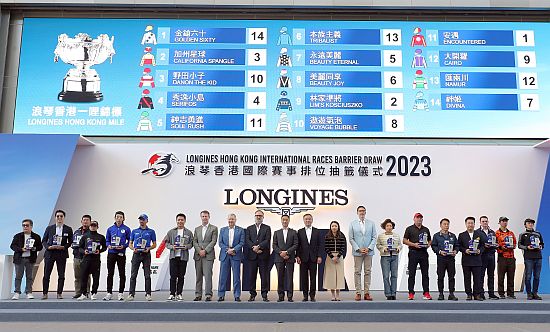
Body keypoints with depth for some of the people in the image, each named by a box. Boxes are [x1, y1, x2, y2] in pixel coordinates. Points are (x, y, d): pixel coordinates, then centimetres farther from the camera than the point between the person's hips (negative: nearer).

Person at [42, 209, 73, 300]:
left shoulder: (68, 229, 5)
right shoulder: (49, 228, 7)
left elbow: (70, 242, 7)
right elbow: (44, 241, 9)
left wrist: (63, 247, -11)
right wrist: (48, 247, -10)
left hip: (62, 254, 0)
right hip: (50, 253, 0)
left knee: (61, 275, 1)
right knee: (46, 274, 1)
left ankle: (59, 293, 9)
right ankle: (44, 293, 10)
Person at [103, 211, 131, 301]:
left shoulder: (126, 229, 1)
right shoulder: (110, 229, 8)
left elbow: (129, 241, 2)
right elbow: (107, 240, 13)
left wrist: (123, 246, -14)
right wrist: (109, 245, -7)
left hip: (121, 254, -2)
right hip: (111, 253, 2)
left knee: (122, 274, 2)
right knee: (110, 274, 5)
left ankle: (121, 293, 9)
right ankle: (109, 293, 11)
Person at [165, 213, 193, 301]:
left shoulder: (189, 233, 9)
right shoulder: (171, 232, 10)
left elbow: (191, 243, 8)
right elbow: (166, 243, 8)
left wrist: (186, 246, -12)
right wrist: (172, 247, -11)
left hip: (183, 257, 0)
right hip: (173, 256, 0)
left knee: (181, 276, 3)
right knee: (173, 276, -4)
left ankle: (179, 294, 10)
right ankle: (172, 294, 2)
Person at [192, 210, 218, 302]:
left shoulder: (214, 228, 5)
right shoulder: (197, 229, 17)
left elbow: (213, 241, -4)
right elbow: (194, 242, 10)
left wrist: (205, 251, -11)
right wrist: (199, 251, -6)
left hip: (208, 255, -4)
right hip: (198, 255, 4)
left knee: (208, 275, -8)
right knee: (198, 276, 6)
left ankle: (208, 295, -5)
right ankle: (198, 295, 11)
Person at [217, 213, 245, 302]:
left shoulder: (240, 230, 7)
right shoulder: (222, 230, 12)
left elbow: (242, 242, -1)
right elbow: (220, 243, 6)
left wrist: (234, 250, -13)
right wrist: (227, 249, -9)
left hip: (236, 255, -1)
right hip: (224, 255, 2)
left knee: (236, 276, -1)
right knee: (223, 276, 3)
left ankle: (237, 295, 5)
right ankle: (221, 295, 10)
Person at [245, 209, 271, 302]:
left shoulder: (267, 228, 9)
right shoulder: (249, 228, 15)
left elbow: (267, 240, -4)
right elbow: (247, 240, 2)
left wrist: (258, 246, -16)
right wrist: (254, 248, -13)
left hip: (263, 256, -2)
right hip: (252, 255, 2)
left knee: (264, 276, -1)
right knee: (252, 276, 3)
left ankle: (264, 295, 5)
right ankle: (252, 294, 11)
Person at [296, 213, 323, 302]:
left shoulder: (317, 231, 7)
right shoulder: (300, 231, 6)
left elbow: (320, 245, 5)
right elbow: (298, 245, 3)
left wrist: (319, 256, -4)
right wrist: (297, 256, -5)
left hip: (313, 258, 0)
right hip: (303, 258, 0)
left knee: (313, 277, 1)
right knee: (304, 277, 2)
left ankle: (312, 295, 7)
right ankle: (305, 295, 9)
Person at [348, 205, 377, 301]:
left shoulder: (371, 223, 7)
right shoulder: (352, 224, 4)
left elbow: (374, 237, 5)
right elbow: (351, 239, 1)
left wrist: (369, 248, -8)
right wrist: (358, 249, -9)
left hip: (369, 251, 1)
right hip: (357, 252, -1)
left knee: (367, 272, 3)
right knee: (357, 272, 0)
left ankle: (367, 293, 7)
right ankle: (358, 293, 5)